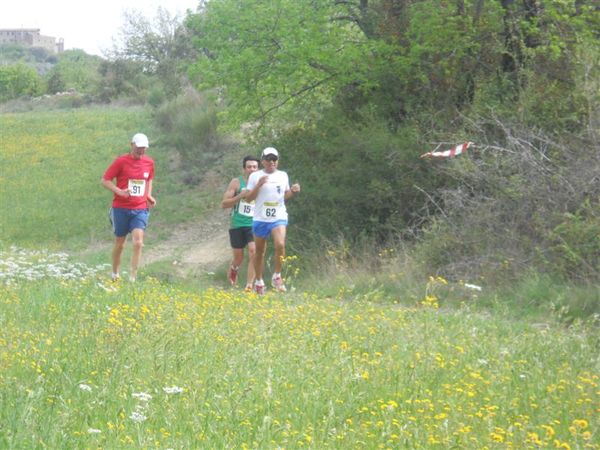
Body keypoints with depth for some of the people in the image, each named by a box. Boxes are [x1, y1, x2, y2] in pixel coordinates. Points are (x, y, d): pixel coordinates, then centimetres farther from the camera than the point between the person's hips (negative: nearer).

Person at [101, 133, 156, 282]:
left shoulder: (149, 162, 6)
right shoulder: (121, 161, -7)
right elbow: (105, 180, -5)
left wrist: (148, 196, 8)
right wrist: (119, 191, -20)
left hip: (140, 209, 2)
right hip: (121, 208, -2)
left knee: (138, 242, -14)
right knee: (119, 244, 8)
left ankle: (132, 278, -11)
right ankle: (115, 275, 27)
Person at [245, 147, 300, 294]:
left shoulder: (283, 176, 8)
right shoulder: (255, 176, 0)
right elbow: (248, 198, -2)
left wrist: (293, 191, -1)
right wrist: (258, 185, -16)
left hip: (279, 218, 0)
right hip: (260, 219, 0)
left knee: (280, 245, -24)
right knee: (260, 251, 9)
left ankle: (277, 276, -9)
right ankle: (259, 281, 26)